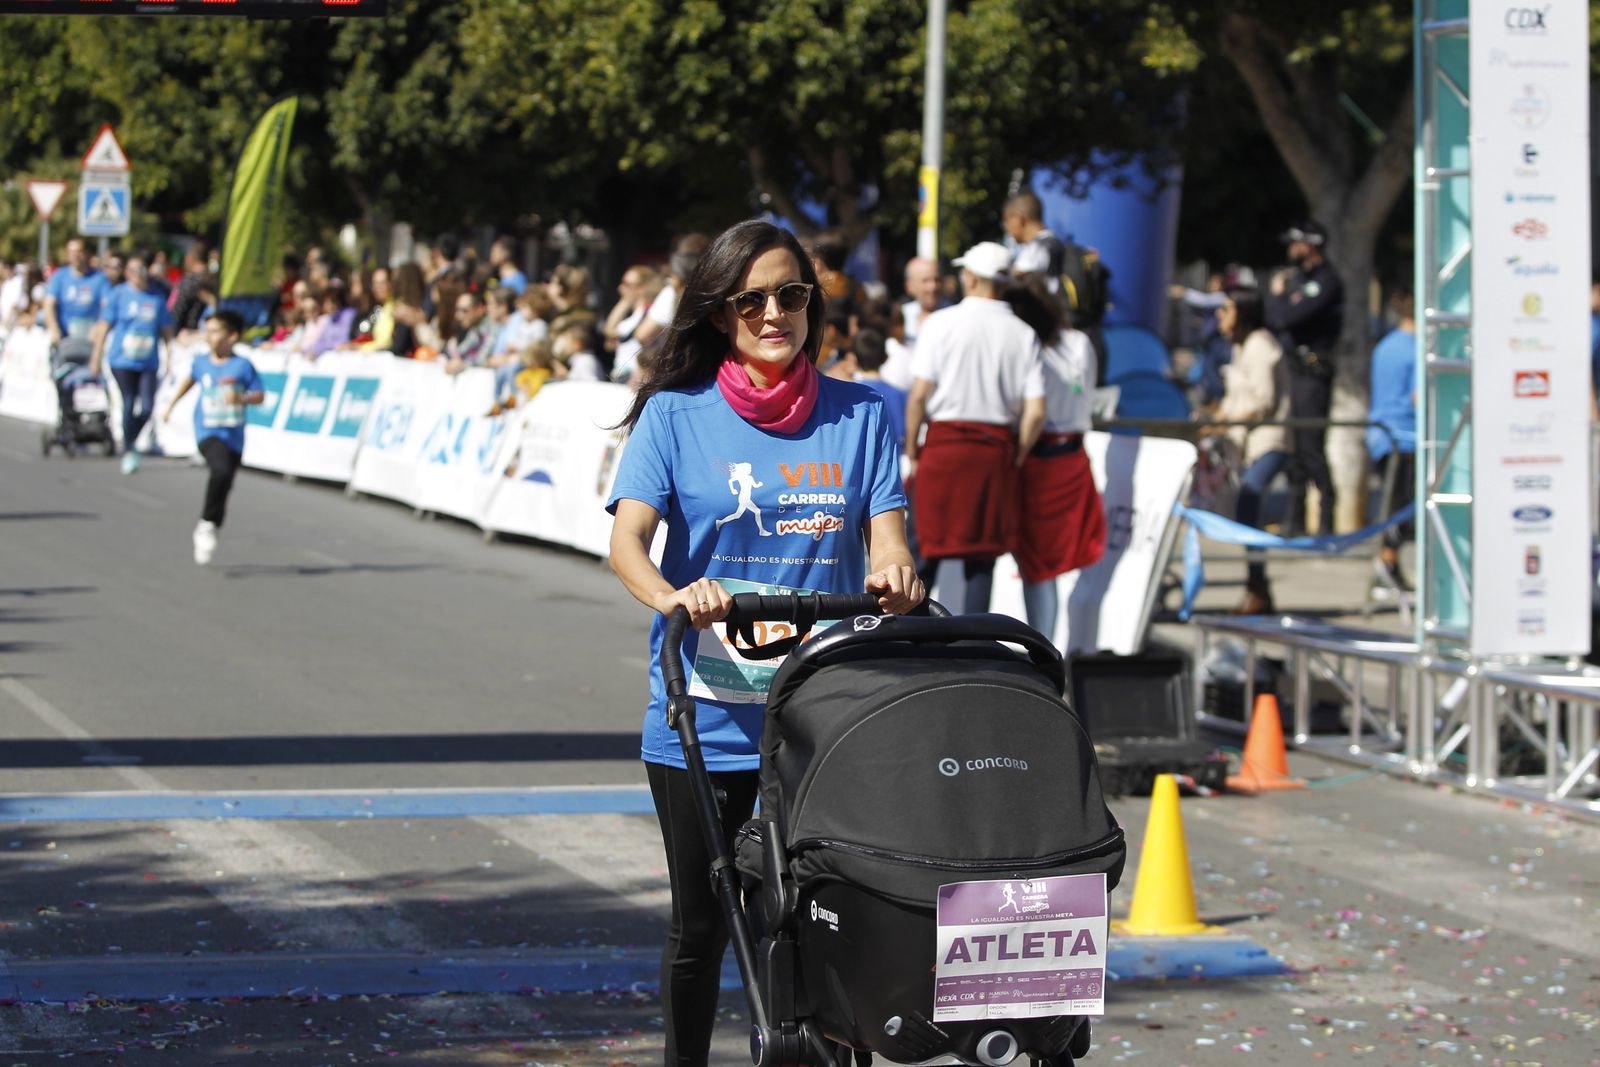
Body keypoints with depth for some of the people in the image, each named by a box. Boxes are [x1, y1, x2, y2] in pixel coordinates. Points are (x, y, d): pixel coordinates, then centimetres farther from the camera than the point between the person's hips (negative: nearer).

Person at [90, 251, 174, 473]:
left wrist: (170, 358, 7)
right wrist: (96, 358, 0)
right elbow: (104, 327, 3)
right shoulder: (117, 295, 1)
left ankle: (131, 442, 20)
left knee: (147, 407, -6)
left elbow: (166, 330, 13)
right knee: (129, 403, -5)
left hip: (148, 362, 2)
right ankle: (128, 451, 8)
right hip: (122, 360, -2)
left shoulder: (156, 298, 8)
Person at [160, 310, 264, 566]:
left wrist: (243, 398, -21)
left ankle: (206, 534, 26)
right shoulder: (202, 362, 4)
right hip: (208, 432, -1)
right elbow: (190, 379, 26)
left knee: (224, 487, 7)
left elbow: (260, 395, -2)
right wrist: (171, 404, 30)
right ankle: (207, 523, -15)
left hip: (234, 436, 1)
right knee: (221, 470, -28)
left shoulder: (242, 366, -5)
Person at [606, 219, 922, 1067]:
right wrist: (672, 595, -32)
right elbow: (627, 538, -10)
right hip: (704, 713, -1)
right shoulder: (676, 414, 1)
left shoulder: (858, 416, 8)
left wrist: (894, 575, -24)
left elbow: (886, 536, 0)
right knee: (702, 925, 8)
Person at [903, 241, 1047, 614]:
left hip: (946, 443, -2)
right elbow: (1035, 412, -2)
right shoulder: (1022, 335, 4)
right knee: (984, 555, 10)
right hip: (997, 447, 2)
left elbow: (919, 394, -6)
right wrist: (1015, 458, 11)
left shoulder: (942, 322, -3)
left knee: (952, 553, 3)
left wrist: (912, 455, 3)